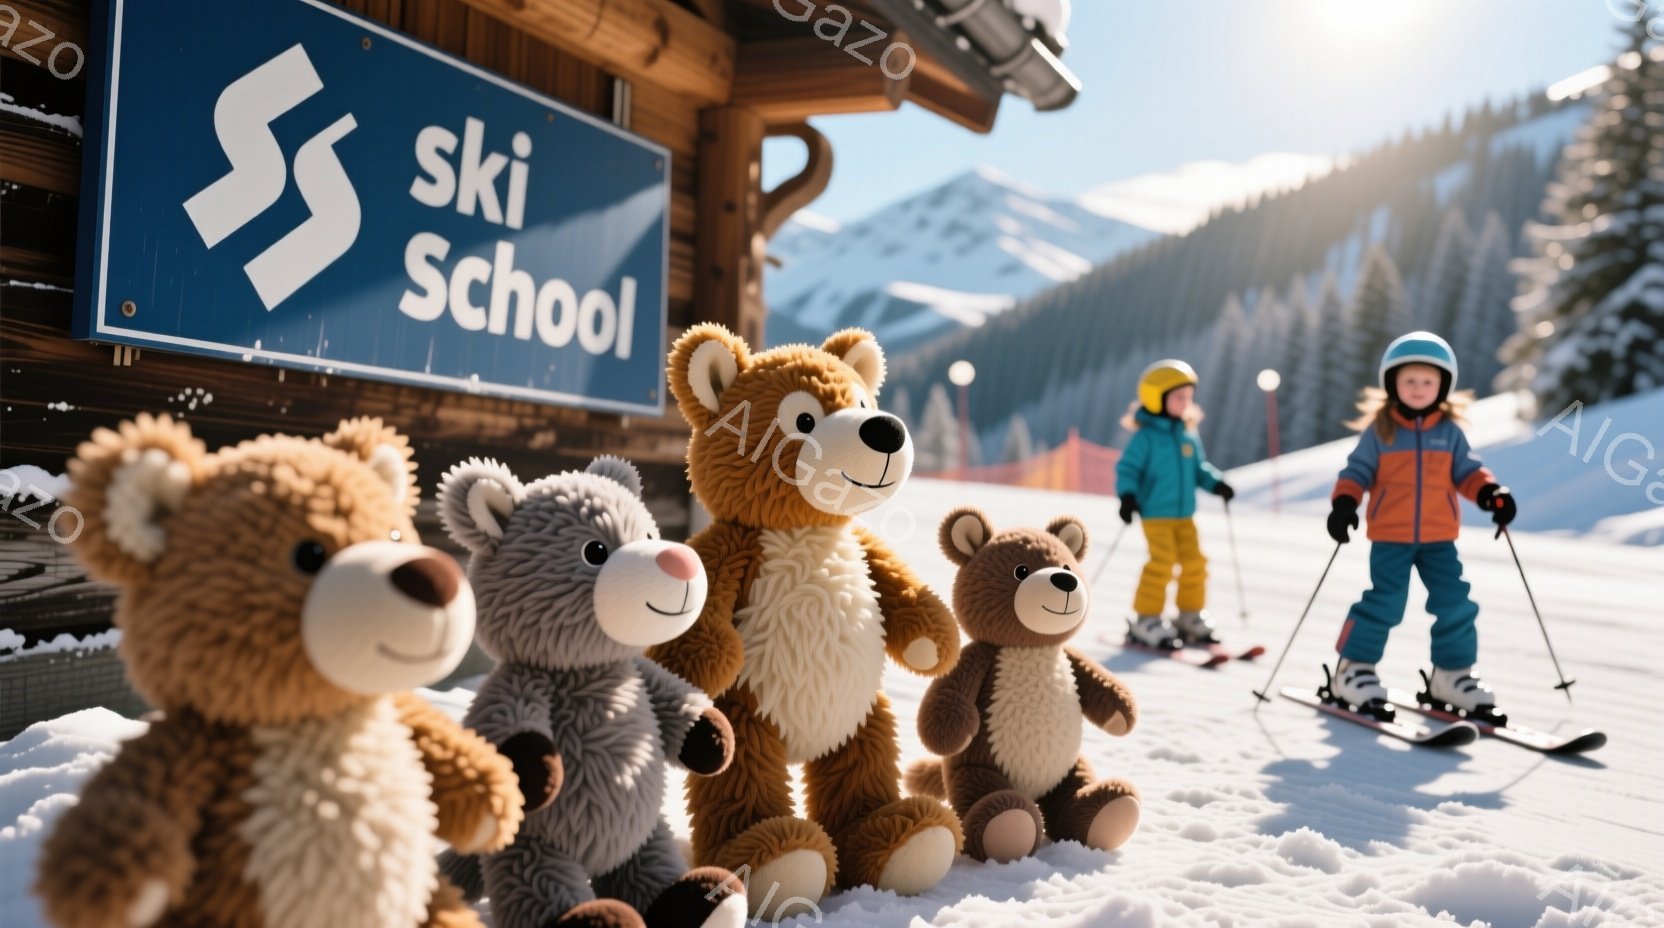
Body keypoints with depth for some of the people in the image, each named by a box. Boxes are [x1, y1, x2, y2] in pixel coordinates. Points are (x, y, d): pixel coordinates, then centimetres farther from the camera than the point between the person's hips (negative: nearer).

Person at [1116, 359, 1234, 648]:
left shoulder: (1189, 435, 8)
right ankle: (1146, 620, 0)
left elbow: (1198, 467, 16)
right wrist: (1127, 495, -26)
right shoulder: (1145, 437, -11)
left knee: (1194, 562, 8)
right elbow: (1127, 468, -12)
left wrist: (1216, 483, -1)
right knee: (1162, 563, -12)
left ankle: (1190, 617, 24)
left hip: (1184, 514, 7)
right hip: (1155, 514, -7)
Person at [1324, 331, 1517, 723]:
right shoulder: (1378, 431, -2)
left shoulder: (1450, 432, 6)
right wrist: (1344, 503, -20)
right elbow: (1357, 471, -3)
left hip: (1439, 538, 4)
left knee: (1455, 604, 3)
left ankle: (1451, 676, 18)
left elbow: (1467, 470, 7)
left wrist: (1491, 493, -12)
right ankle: (1352, 670, 5)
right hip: (1390, 537, -3)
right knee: (1384, 602, -9)